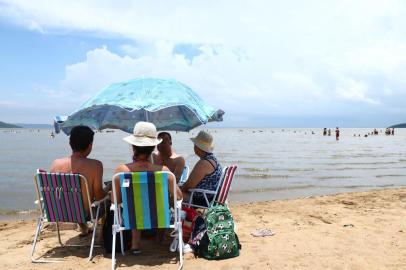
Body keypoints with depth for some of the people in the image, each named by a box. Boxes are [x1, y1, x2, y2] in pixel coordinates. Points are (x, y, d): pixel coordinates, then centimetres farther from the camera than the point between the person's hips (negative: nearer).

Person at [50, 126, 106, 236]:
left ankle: (83, 229, 54)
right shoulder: (95, 165, -24)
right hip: (86, 213, -4)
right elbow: (98, 195, -18)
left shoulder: (56, 163, -13)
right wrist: (107, 192, 5)